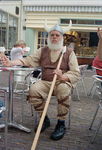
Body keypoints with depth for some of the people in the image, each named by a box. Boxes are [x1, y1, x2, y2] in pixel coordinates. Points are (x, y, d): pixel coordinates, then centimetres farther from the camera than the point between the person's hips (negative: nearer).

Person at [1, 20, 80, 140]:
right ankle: (45, 119, -4)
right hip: (45, 82, 3)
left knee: (63, 90, -37)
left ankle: (61, 124, -15)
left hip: (63, 82, -2)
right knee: (33, 89, -28)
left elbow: (75, 74, -2)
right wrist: (11, 63, -12)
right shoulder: (42, 51, 15)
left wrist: (63, 77, -23)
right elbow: (29, 60, 5)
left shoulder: (69, 52, 6)